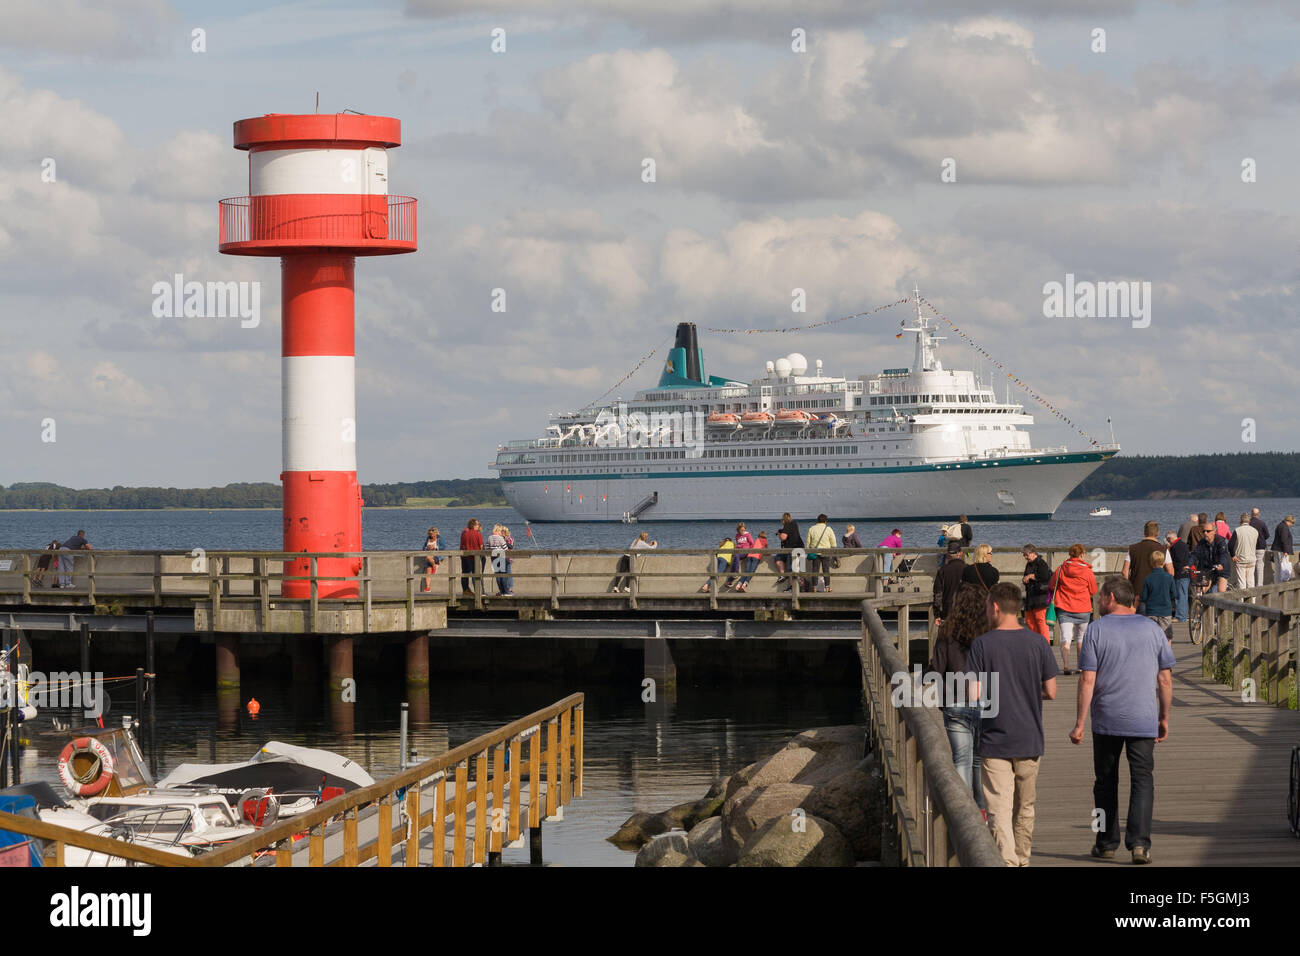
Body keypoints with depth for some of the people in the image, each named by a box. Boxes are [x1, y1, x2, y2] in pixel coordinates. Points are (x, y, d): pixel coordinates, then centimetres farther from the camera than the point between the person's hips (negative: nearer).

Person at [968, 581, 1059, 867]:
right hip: (1029, 741, 3)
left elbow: (974, 693, -11)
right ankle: (1022, 860, 33)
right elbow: (1051, 692, 1)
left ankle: (1007, 861, -20)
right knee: (1025, 808, 19)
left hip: (994, 741, -3)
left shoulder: (982, 645, -8)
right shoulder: (1037, 643, -1)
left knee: (999, 810, -5)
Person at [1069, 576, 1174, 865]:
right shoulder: (1151, 629, 4)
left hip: (1106, 721, -1)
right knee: (1142, 780, 0)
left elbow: (1088, 681, -8)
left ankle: (1107, 843, 17)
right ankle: (1139, 842, -14)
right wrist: (1164, 717, 17)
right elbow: (1165, 680, 6)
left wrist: (1079, 724, -6)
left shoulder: (1097, 629, -4)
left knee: (1106, 782, 12)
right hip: (1143, 721, 1)